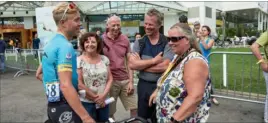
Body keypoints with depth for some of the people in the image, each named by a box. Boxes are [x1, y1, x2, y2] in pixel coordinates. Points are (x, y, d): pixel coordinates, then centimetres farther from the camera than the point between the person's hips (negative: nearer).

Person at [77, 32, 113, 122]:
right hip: (86, 103, -4)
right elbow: (79, 84, -14)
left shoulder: (104, 59, 2)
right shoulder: (79, 61, -10)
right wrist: (95, 98, -12)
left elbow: (110, 79, 3)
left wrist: (103, 95, -10)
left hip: (103, 101, 4)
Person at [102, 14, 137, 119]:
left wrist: (131, 81, -1)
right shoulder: (101, 40, -5)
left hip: (125, 80, 3)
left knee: (135, 109, 7)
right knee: (110, 112, 10)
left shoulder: (125, 39, 4)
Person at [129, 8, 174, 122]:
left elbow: (165, 66, -21)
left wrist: (141, 64, -14)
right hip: (143, 85, 3)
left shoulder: (167, 43, -9)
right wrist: (154, 60, -18)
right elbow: (132, 65, -12)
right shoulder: (139, 43, 0)